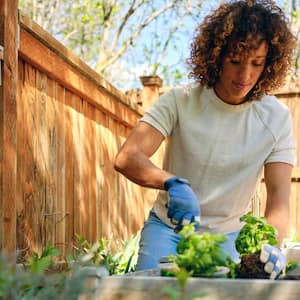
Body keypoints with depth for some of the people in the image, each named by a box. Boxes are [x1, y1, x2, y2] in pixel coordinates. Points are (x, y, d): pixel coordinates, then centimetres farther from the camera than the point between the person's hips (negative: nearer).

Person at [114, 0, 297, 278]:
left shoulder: (277, 118, -10)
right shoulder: (179, 102, -14)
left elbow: (279, 196, -16)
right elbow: (126, 158, -24)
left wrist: (270, 244, -37)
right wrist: (173, 183, -44)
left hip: (227, 236, 1)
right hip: (168, 227, -1)